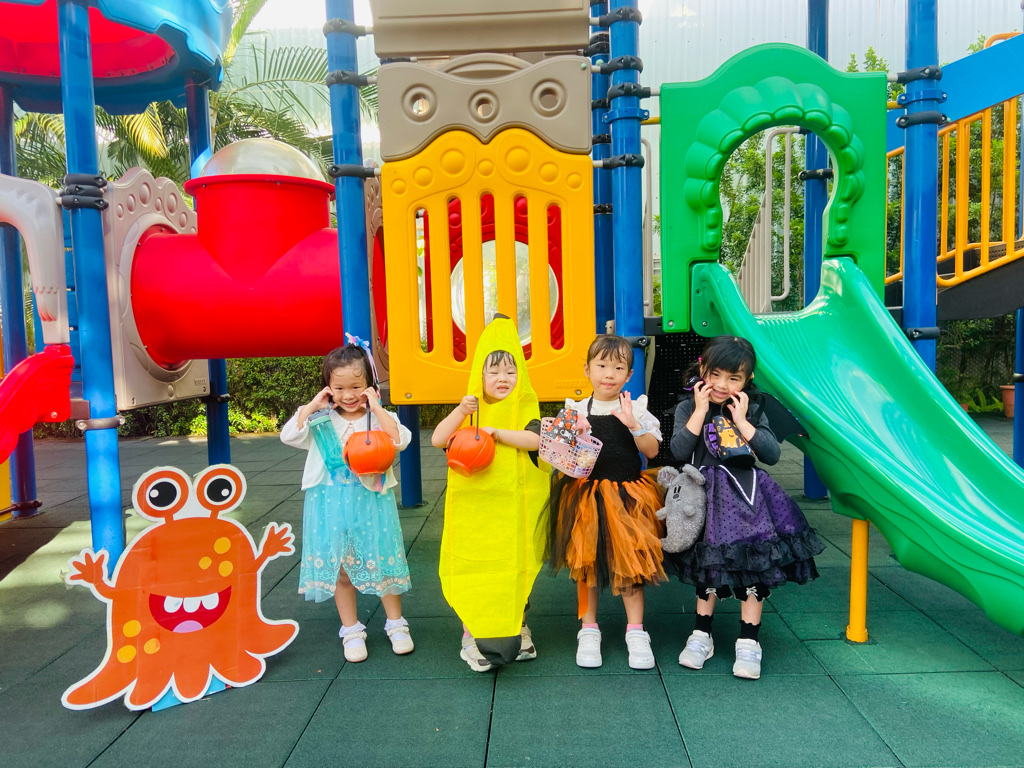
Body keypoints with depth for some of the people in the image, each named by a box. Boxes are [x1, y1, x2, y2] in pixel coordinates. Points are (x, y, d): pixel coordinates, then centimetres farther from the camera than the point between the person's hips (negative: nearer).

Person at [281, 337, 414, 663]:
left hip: (370, 504, -2)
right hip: (332, 507, 2)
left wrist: (376, 407, -20)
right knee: (339, 570, 11)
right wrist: (312, 405, -9)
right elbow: (289, 436, -7)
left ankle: (396, 624, 29)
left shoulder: (379, 417, -3)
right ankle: (351, 631, 28)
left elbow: (400, 440, -21)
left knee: (382, 565, 9)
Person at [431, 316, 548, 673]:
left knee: (515, 566, 10)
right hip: (474, 506, 0)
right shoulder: (469, 411, 4)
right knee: (473, 568, 3)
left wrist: (496, 432, -21)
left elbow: (535, 440, -18)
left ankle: (518, 630, 31)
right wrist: (460, 411, -16)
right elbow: (438, 440, -5)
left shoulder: (524, 410, 0)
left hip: (514, 506, 0)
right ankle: (473, 635, 19)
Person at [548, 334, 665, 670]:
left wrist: (633, 424, -20)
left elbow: (652, 451, -6)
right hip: (587, 496, 0)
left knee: (630, 562, 6)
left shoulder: (636, 408, 2)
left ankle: (636, 632, 21)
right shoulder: (576, 411, 0)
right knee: (586, 563, 8)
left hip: (628, 495, 0)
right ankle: (589, 631, 24)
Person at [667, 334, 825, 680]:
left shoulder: (752, 408, 5)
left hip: (747, 496, 2)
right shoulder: (688, 408, 0)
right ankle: (702, 635, 21)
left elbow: (773, 454, -6)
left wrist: (742, 420, -10)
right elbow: (679, 451, -17)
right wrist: (700, 410, -15)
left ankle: (749, 641, 13)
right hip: (708, 498, -1)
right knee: (710, 565, 5)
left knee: (754, 565, -1)